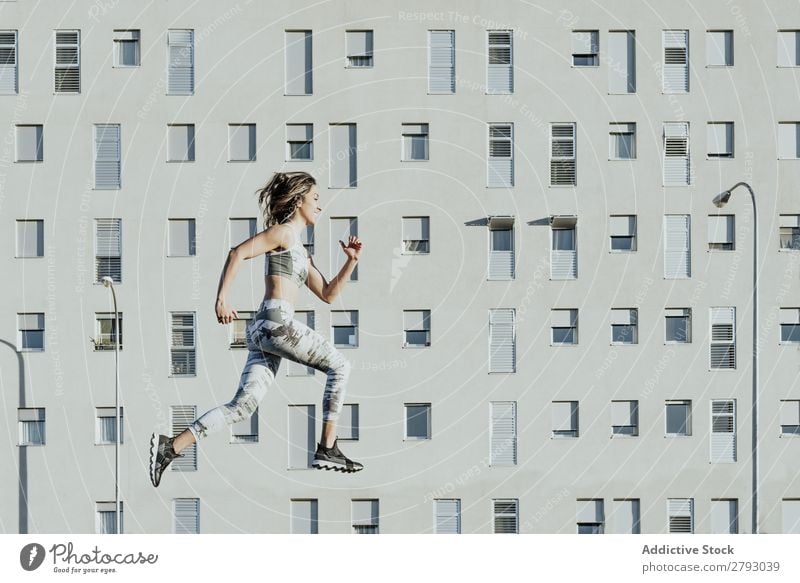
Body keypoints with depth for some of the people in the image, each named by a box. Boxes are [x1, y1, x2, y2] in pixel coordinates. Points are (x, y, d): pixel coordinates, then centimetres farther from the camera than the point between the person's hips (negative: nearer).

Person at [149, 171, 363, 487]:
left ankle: (170, 446, -10)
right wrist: (221, 299, -20)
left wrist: (351, 260, 17)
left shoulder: (300, 251, 28)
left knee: (242, 405, -1)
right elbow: (238, 252, -12)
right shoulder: (282, 232, 0)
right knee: (339, 366, 3)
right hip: (277, 321, -9)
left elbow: (328, 294, 28)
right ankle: (327, 449, 3)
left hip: (262, 330, 9)